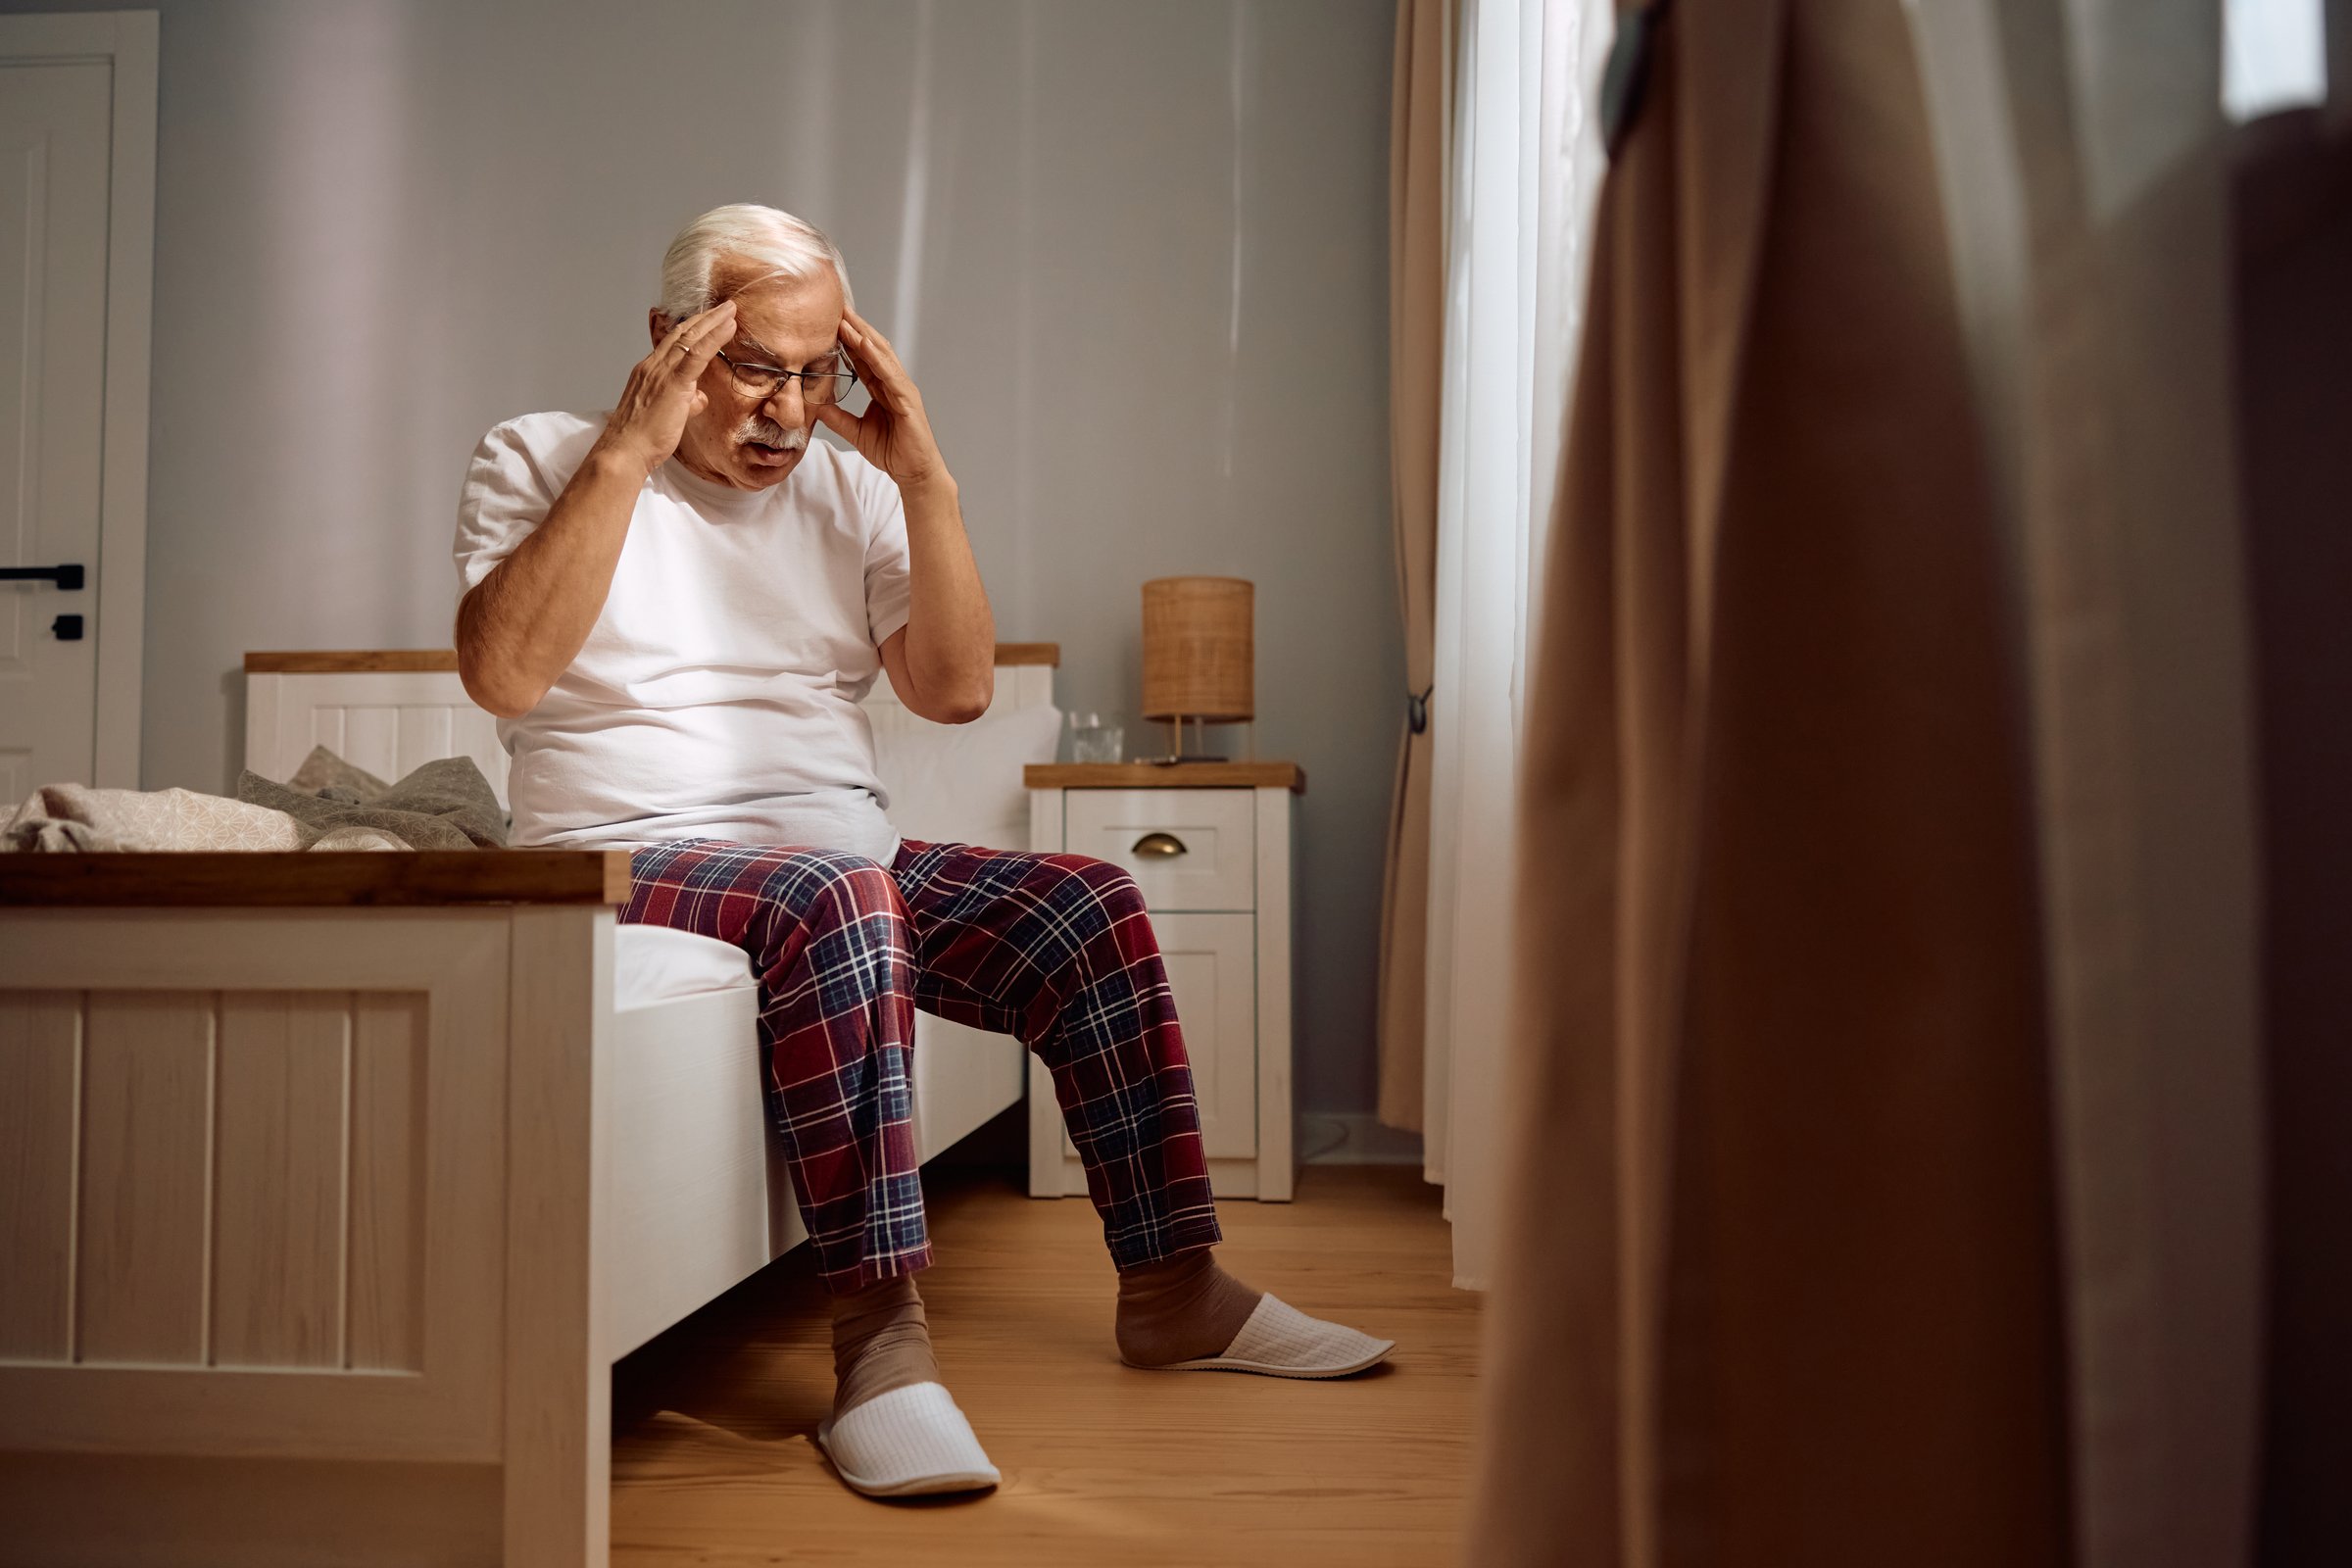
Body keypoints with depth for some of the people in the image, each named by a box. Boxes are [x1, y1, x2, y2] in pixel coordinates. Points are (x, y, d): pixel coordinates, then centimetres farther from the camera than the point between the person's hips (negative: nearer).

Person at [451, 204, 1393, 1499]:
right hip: (637, 861, -5)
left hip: (852, 852, 6)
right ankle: (879, 1340, -33)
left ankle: (1170, 1288, -4)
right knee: (834, 901, -36)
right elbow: (501, 675, -16)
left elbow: (955, 689, 5)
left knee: (1092, 906, -13)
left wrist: (924, 480, -3)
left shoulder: (844, 486, 15)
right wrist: (629, 448, -17)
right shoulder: (539, 458, 3)